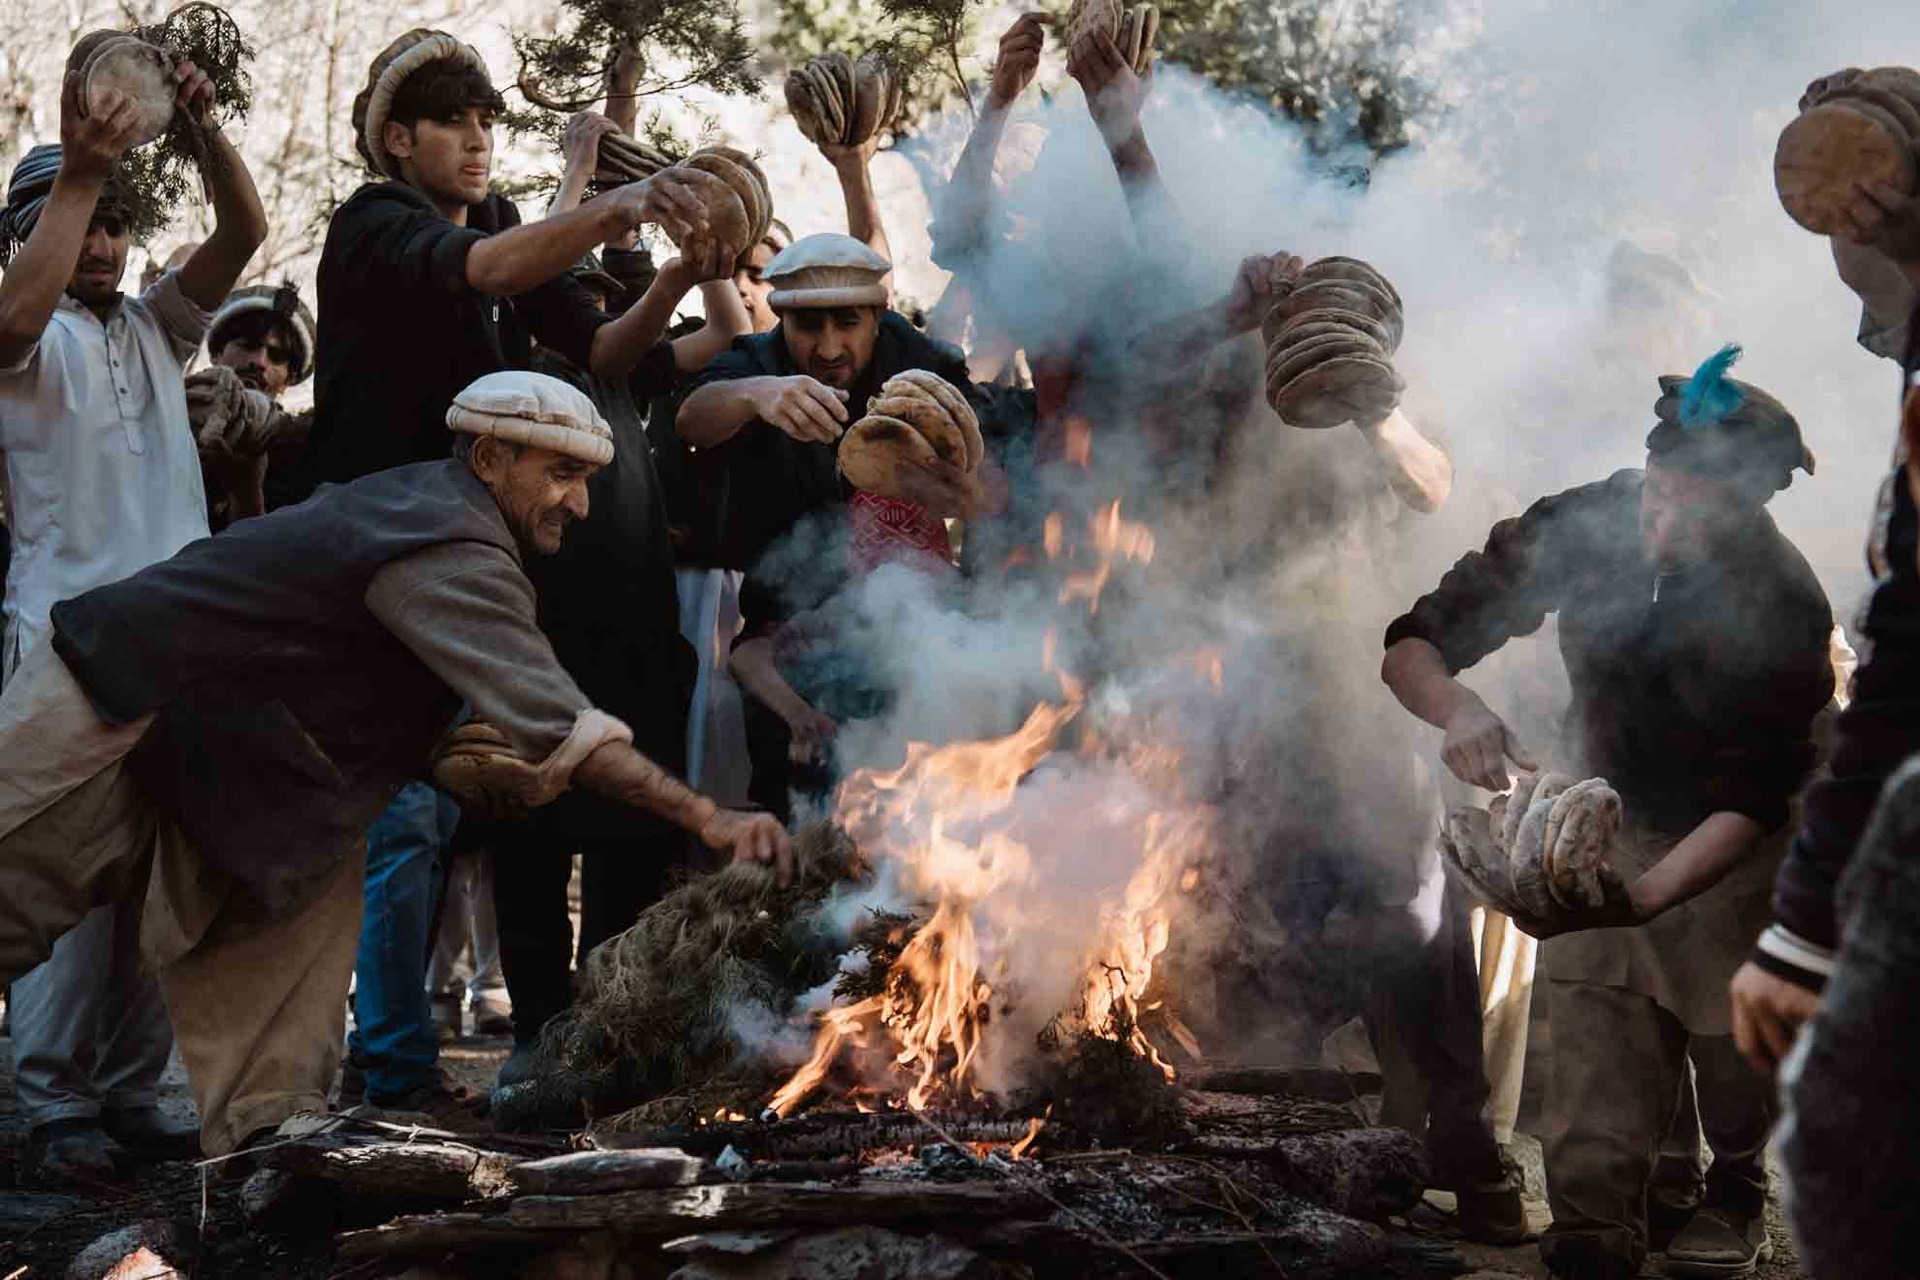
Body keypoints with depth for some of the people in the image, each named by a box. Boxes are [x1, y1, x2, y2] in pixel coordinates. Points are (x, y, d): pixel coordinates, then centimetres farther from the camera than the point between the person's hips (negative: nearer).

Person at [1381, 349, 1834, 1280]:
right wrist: (1457, 708, -43)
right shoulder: (1577, 528, -24)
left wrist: (1639, 900, -45)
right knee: (1594, 1034, -7)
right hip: (1604, 811, 2)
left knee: (1731, 1030, 12)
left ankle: (1737, 1193, 42)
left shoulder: (1785, 611, -30)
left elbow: (1753, 802, -29)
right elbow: (1411, 646, -19)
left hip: (1730, 847, -2)